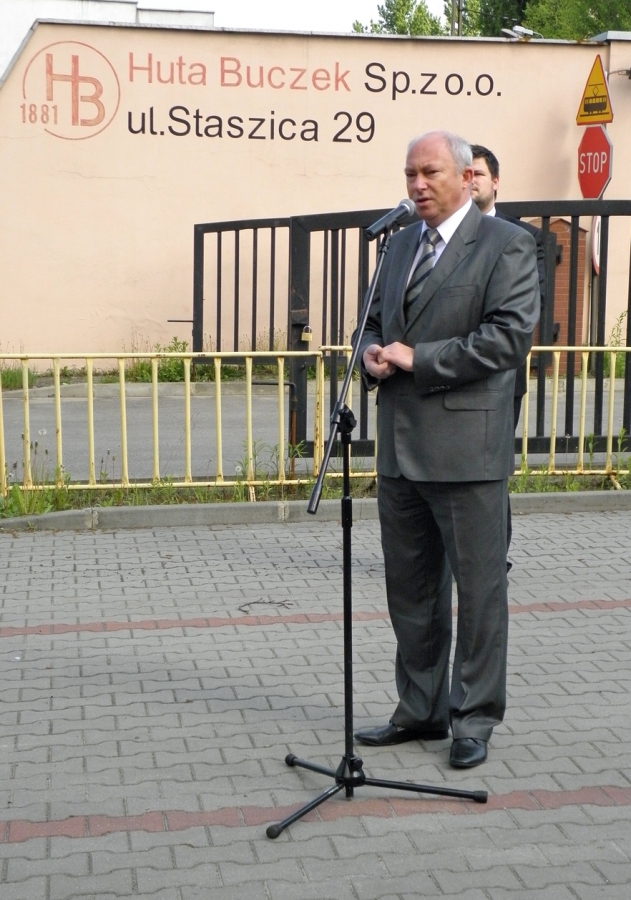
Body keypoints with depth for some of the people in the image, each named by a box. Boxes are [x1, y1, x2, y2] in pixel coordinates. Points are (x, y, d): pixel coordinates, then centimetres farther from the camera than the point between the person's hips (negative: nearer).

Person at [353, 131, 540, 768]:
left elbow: (510, 335, -17)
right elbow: (375, 322, 24)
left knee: (478, 588, 3)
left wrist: (416, 358, -17)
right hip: (401, 446, 7)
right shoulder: (401, 245, 17)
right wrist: (372, 353, -1)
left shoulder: (506, 246, -6)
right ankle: (420, 709, 28)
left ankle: (474, 719, 16)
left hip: (466, 447, -7)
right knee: (409, 588, 14)